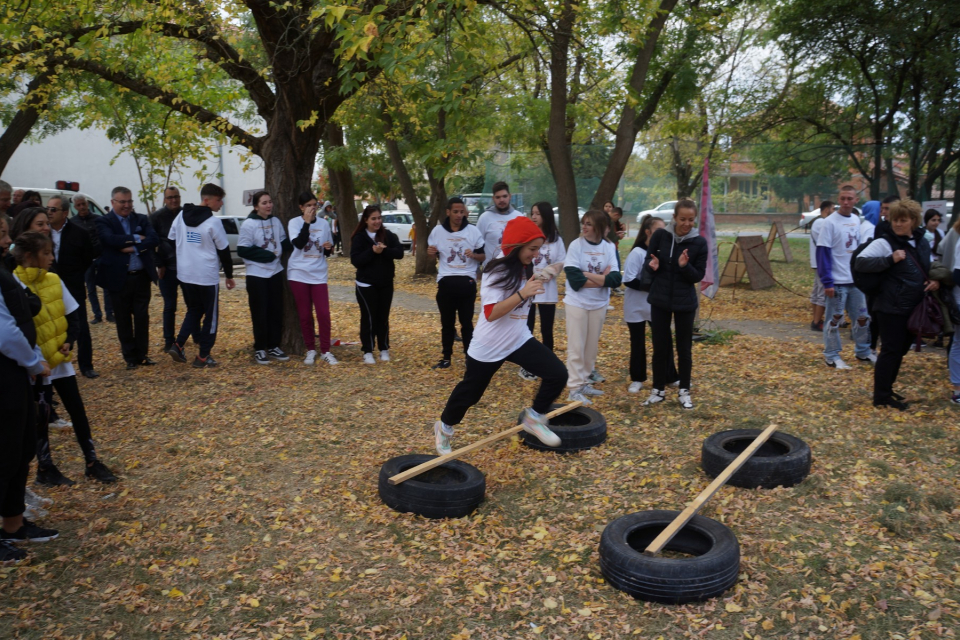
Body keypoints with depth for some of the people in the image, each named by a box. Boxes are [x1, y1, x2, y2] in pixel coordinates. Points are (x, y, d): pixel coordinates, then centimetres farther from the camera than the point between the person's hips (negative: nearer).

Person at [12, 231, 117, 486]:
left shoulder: (53, 280, 2)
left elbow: (72, 315, 7)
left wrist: (69, 342, -7)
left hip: (61, 359, 6)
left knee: (77, 410, 10)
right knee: (41, 416, 7)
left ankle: (92, 462, 20)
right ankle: (45, 469, 23)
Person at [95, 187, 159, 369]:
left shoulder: (142, 219, 7)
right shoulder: (104, 222, -2)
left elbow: (154, 239, -7)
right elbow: (111, 239, -20)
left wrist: (133, 247, -19)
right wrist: (136, 238, -12)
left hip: (141, 277, 2)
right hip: (119, 278, -2)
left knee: (142, 317, 6)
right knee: (124, 320, 7)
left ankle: (142, 354, 18)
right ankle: (130, 357, 17)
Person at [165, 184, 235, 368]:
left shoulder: (181, 216, 5)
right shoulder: (213, 222, -13)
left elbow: (171, 241, 12)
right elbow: (224, 251, -7)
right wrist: (229, 275, 4)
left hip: (184, 274, 6)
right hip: (208, 276, -6)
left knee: (193, 311, 21)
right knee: (210, 316, 7)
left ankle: (178, 345, 6)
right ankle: (203, 357, 8)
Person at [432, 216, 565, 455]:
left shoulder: (525, 270, 2)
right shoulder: (496, 272, -21)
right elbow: (490, 313, -30)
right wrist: (522, 293, -35)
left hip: (520, 340, 6)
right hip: (488, 347, -6)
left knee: (558, 374, -10)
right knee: (470, 392, 11)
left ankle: (534, 418, 12)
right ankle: (444, 427, 39)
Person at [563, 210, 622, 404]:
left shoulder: (610, 247, -1)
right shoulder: (576, 245, -9)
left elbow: (616, 279, -10)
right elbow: (575, 279, -17)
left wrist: (587, 275, -18)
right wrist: (602, 278, -15)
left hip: (599, 304, 3)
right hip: (577, 303, -3)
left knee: (592, 345, 13)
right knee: (576, 347, 1)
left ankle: (585, 382, 25)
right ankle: (575, 388, 7)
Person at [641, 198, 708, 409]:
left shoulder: (699, 243, -8)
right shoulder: (660, 235, -7)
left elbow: (699, 276, -6)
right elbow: (647, 262, 3)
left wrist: (685, 266, -25)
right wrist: (652, 265, -21)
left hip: (685, 302, -1)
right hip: (660, 299, 1)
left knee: (684, 348, 9)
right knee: (660, 346, 9)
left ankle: (684, 391, 23)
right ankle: (658, 390, 23)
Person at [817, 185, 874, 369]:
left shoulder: (856, 220, 9)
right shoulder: (830, 222, -11)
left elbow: (859, 249, 16)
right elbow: (822, 253, -14)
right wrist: (827, 282, -19)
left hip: (856, 279, 7)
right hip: (837, 281, -6)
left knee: (862, 317, 13)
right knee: (834, 319, 2)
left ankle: (863, 351, 28)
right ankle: (832, 356, 12)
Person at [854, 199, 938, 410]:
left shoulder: (923, 243, 11)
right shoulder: (884, 243, -11)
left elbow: (931, 268, 25)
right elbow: (860, 262, -20)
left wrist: (935, 280, 4)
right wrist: (890, 259, -26)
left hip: (914, 308, 8)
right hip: (892, 308, -7)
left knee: (901, 349, 15)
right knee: (890, 350, -4)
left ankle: (886, 389, 28)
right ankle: (881, 397, 4)